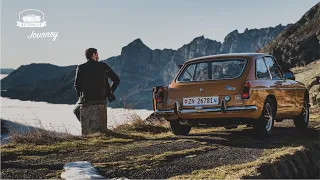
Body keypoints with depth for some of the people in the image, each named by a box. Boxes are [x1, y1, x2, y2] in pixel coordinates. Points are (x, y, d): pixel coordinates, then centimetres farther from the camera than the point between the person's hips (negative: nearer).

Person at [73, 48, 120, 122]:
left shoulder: (80, 68, -4)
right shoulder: (103, 66, -2)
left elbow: (77, 85, -2)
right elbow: (116, 79, -1)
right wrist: (110, 92, 11)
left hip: (86, 100, -1)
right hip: (102, 99, 1)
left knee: (76, 111, 30)